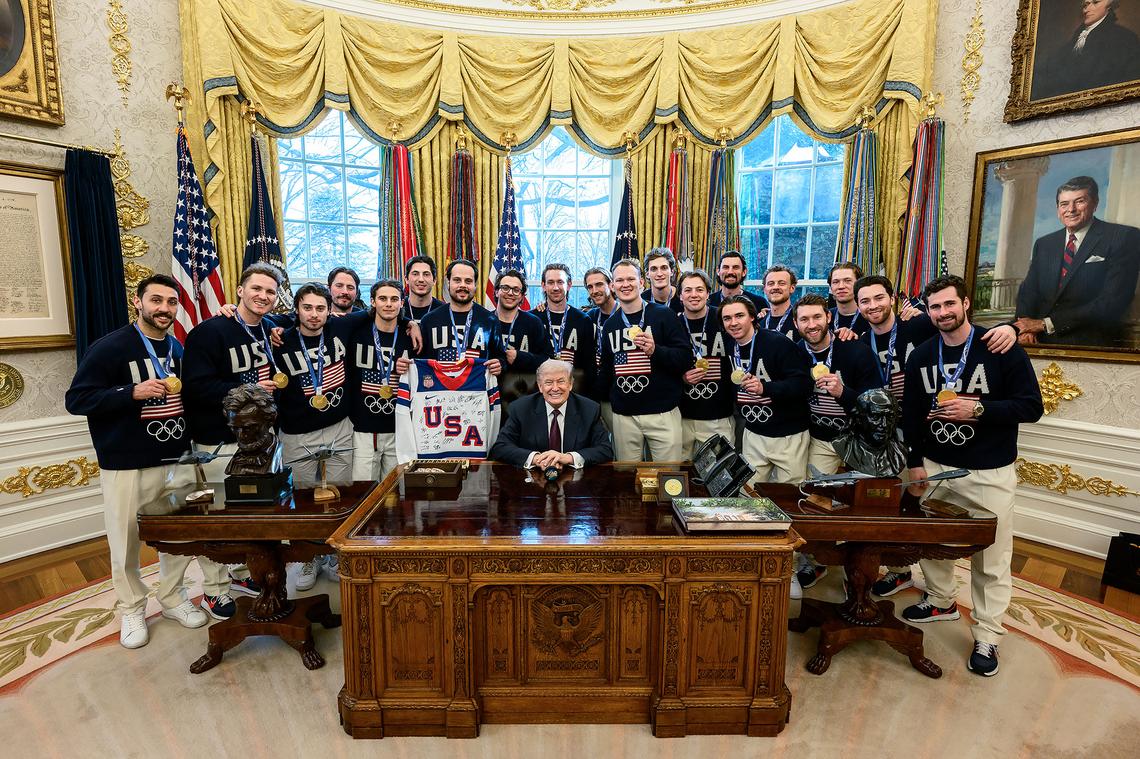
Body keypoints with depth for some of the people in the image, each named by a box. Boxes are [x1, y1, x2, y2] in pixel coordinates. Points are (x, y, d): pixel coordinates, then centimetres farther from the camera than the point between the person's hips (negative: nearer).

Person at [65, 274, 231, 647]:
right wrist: (133, 392, -24)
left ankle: (172, 598, 31)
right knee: (126, 542, 7)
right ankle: (131, 609, 27)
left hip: (177, 461, 5)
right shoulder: (109, 347, -9)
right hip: (127, 466, -5)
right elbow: (75, 400, -12)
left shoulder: (177, 348, 9)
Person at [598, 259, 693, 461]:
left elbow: (686, 359, -8)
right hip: (623, 416, 4)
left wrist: (655, 350, -21)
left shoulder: (664, 315, -2)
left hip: (662, 412, -3)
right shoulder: (609, 324, 13)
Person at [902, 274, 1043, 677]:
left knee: (991, 559, 5)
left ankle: (987, 636, 21)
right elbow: (911, 414, 8)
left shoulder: (1001, 349, -9)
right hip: (935, 467, 4)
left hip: (990, 473, -3)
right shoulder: (921, 355, 3)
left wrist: (978, 409, -24)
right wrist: (915, 462, 6)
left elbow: (1032, 407, -9)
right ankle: (941, 601, 39)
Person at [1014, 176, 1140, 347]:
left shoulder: (1125, 237, 1)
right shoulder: (1043, 244, 16)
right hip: (1043, 342, 3)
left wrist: (1046, 323, -13)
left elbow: (1113, 301, -9)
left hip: (1093, 346, -3)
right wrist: (1026, 328, -9)